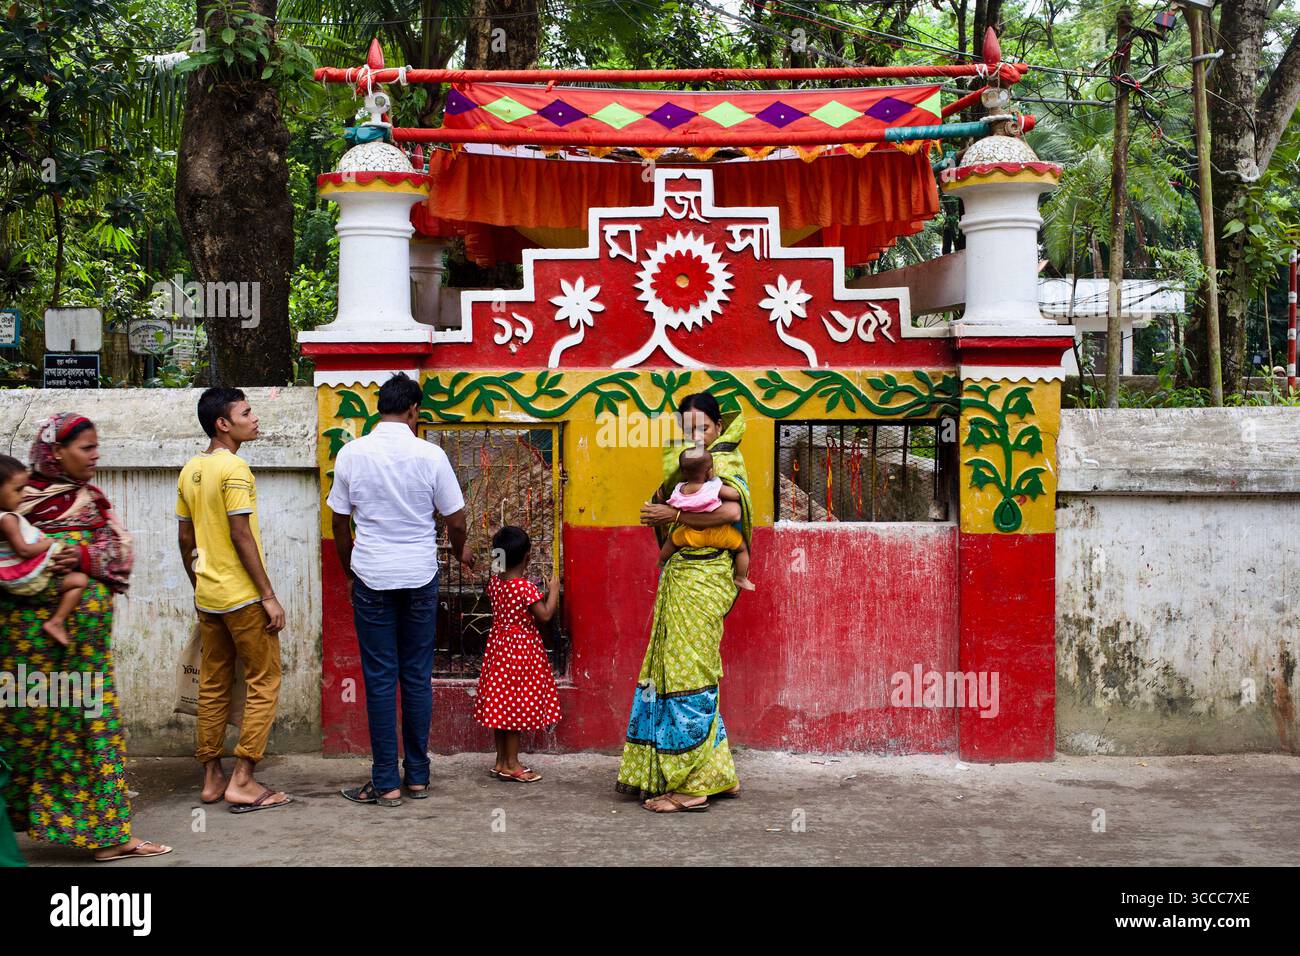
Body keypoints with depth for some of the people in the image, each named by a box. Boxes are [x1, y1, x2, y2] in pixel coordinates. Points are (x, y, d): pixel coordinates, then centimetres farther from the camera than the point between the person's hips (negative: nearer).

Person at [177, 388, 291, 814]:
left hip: (208, 597, 8)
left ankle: (212, 778, 18)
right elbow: (241, 536, -18)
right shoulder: (234, 468, -14)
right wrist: (269, 596, -15)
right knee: (264, 682, 0)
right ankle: (242, 782, -2)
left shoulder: (190, 470, 10)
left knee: (213, 685, 13)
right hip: (242, 596, -8)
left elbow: (185, 537, 14)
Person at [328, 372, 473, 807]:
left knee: (380, 680, 3)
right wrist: (460, 552, 23)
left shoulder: (351, 453, -3)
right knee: (417, 678, 9)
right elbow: (456, 519, 2)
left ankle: (386, 783, 6)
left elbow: (339, 523, 5)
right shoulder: (430, 455, -6)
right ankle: (417, 776, 16)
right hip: (420, 576, 0)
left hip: (371, 576, 0)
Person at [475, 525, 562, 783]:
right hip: (521, 647, -7)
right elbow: (545, 615, -18)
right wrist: (553, 590, -6)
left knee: (501, 704, 13)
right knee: (517, 705, 0)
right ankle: (511, 765, 6)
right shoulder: (525, 588, -20)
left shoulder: (494, 583, 1)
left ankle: (501, 761, 21)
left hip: (499, 644, 7)